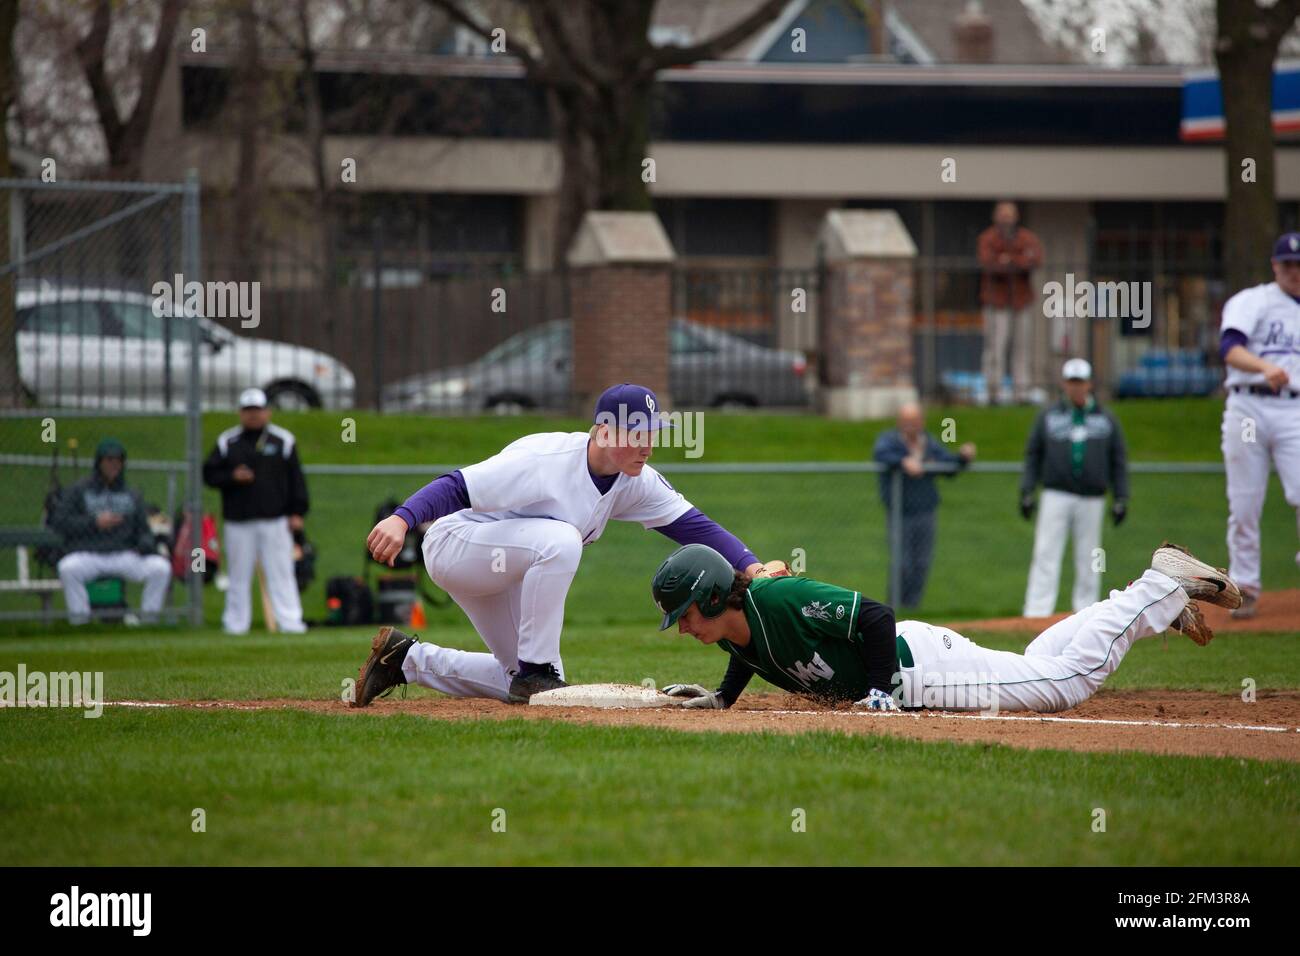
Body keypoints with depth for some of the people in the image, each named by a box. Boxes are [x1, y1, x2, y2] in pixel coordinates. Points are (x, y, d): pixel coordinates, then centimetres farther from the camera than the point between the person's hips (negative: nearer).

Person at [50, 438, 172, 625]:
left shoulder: (132, 495, 21)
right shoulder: (79, 491, 11)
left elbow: (143, 531, 19)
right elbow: (58, 521, 0)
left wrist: (145, 544, -6)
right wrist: (95, 523, -10)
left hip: (124, 554, 3)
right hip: (87, 554, -3)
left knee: (161, 567, -22)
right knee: (68, 568, -37)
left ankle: (149, 617, -11)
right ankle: (79, 618, -26)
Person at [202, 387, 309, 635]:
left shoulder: (283, 440, 6)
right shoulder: (227, 442, 8)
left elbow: (295, 478, 6)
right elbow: (209, 474, 8)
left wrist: (296, 512, -1)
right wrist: (232, 477, -12)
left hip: (275, 520, -1)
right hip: (239, 520, 1)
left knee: (281, 570, -4)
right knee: (238, 574, 4)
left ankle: (289, 620, -5)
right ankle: (236, 621, 10)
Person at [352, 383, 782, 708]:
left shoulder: (635, 483, -6)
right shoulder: (546, 459, -30)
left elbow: (692, 524, -8)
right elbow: (458, 487, -33)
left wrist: (748, 565, -25)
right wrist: (402, 518, -50)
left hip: (500, 571, 9)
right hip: (452, 544, -9)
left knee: (526, 684, 8)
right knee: (560, 538, -34)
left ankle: (409, 660, 22)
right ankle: (535, 672, -23)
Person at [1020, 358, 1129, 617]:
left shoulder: (1107, 420, 9)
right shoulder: (1048, 416, 8)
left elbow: (1119, 461, 9)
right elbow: (1033, 456, 8)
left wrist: (1121, 498, 1)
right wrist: (1026, 491, -1)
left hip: (1091, 500, 1)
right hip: (1056, 496, -1)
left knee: (1088, 562, 4)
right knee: (1045, 557, -9)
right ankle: (1036, 615, -13)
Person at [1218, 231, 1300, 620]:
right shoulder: (1250, 302, 4)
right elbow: (1230, 348, -15)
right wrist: (1265, 368, -33)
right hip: (1247, 408, -2)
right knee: (1243, 504, 0)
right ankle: (1245, 585, 10)